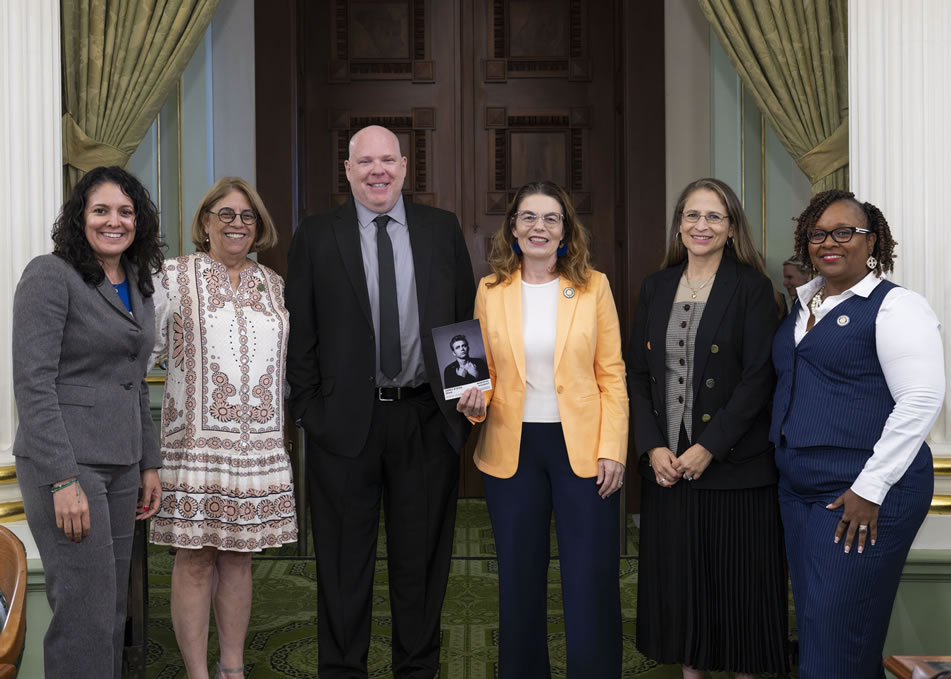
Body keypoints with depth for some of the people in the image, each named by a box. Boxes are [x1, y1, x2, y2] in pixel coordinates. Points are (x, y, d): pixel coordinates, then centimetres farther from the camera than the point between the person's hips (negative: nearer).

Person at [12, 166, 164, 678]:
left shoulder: (138, 288, 15)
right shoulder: (50, 276, -9)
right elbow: (32, 384, -15)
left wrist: (148, 463, 16)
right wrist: (63, 481, -20)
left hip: (120, 463, 8)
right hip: (64, 462, -7)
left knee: (114, 608, 11)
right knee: (85, 612, -7)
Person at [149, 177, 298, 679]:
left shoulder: (272, 283, 14)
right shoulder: (175, 276, 2)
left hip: (259, 445, 4)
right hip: (197, 442, -4)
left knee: (238, 558, 10)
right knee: (195, 561, -1)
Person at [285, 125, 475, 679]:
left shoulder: (443, 229, 7)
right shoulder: (316, 237, 3)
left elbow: (468, 318, 8)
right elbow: (300, 334, 3)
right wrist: (309, 410, -3)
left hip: (428, 418, 1)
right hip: (346, 419, -1)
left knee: (423, 555, 11)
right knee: (345, 560, 8)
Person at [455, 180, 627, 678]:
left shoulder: (593, 286, 0)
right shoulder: (490, 290, 4)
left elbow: (611, 374, 0)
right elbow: (483, 371, 11)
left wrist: (613, 449, -7)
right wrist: (475, 398, -11)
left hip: (583, 448, -2)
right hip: (512, 450, 2)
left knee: (591, 585, 0)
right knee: (519, 582, 11)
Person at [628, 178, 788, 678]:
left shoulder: (752, 287, -4)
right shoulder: (655, 287, 10)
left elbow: (758, 378, -10)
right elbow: (637, 373, 7)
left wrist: (708, 448, -15)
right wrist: (652, 447, -5)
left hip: (733, 463, -4)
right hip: (666, 463, 4)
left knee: (738, 578, 4)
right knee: (676, 577, 10)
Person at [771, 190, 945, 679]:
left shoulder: (894, 306, -9)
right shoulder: (801, 304, 14)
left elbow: (921, 401, -16)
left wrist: (870, 489, -18)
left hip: (863, 498, -7)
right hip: (797, 490, 7)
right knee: (812, 629, 14)